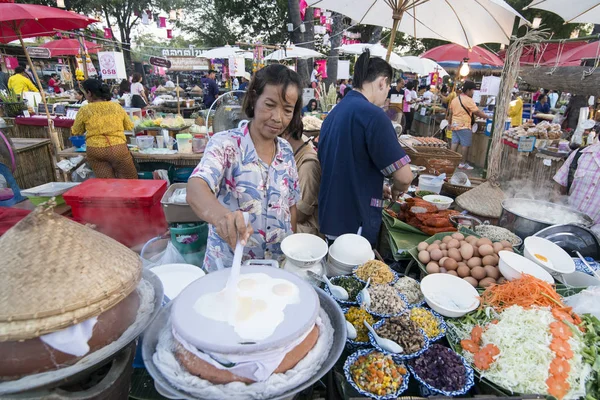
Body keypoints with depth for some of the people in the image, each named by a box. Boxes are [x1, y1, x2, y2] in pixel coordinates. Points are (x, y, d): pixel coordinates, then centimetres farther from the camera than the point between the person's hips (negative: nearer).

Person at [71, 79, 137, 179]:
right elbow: (130, 126, 14)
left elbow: (76, 132, 11)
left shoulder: (84, 110, -1)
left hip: (95, 150, 0)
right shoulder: (117, 106, 4)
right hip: (118, 148, 0)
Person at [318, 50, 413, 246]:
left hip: (329, 219, 8)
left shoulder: (333, 113, 8)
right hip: (356, 224, -8)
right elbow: (404, 176, -19)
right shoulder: (372, 114, -18)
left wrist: (380, 188, 18)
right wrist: (397, 189, 3)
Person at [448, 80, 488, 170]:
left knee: (454, 143, 9)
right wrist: (487, 117, -2)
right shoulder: (468, 100, -12)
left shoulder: (455, 99, 13)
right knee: (465, 145, -2)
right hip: (464, 126, -8)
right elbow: (477, 112, -11)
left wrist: (450, 124, 25)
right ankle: (463, 163, 1)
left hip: (455, 125, 8)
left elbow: (451, 113, 18)